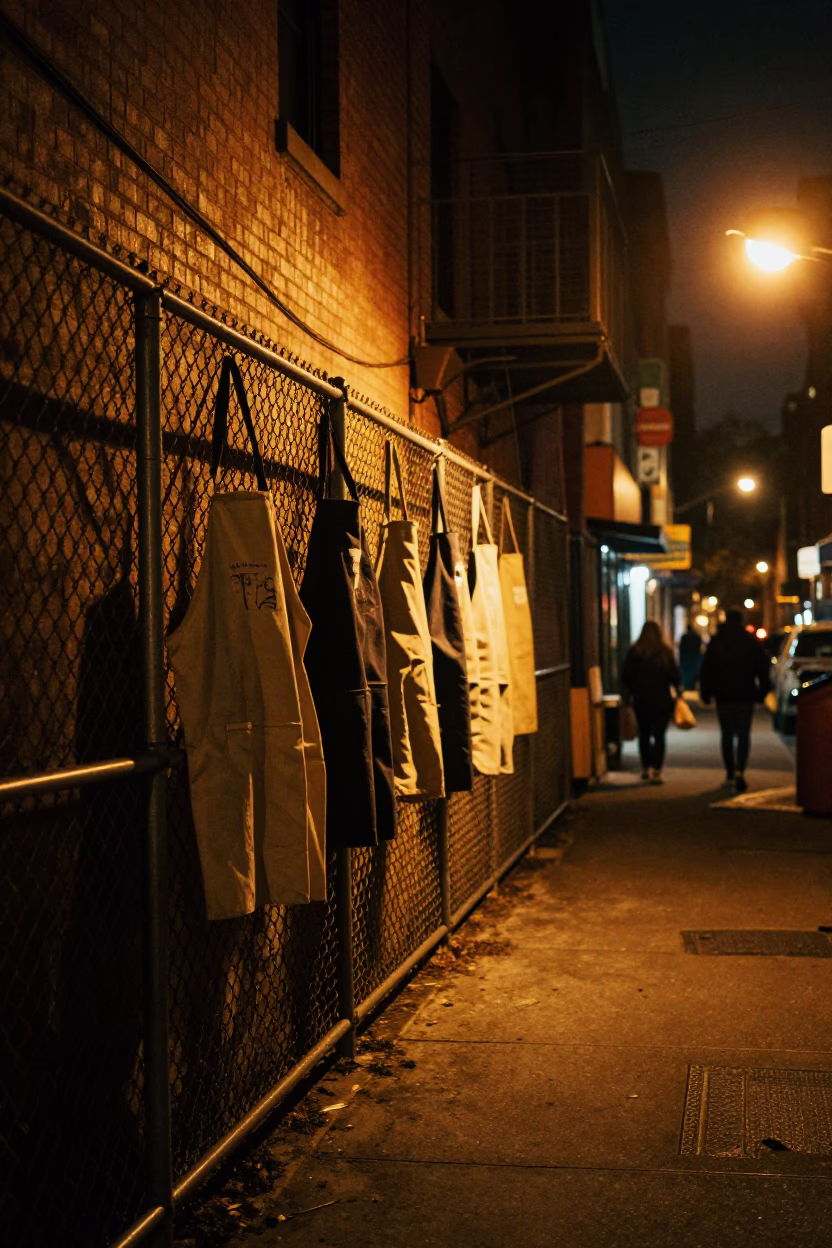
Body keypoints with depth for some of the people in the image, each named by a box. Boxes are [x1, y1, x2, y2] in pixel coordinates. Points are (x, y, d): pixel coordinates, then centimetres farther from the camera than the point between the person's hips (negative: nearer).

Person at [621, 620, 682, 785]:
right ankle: (655, 771, -11)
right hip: (662, 699, -2)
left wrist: (628, 694, 13)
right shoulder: (665, 651, -7)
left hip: (640, 699, 2)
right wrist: (677, 690, 11)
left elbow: (626, 676, 0)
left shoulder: (634, 652, -3)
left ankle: (646, 768, 25)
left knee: (644, 735, 15)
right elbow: (674, 674, -5)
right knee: (659, 735, -1)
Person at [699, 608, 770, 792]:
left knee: (727, 735, 12)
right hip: (745, 696, -1)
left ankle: (730, 774, 17)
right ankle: (739, 771, -19)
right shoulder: (752, 642, -1)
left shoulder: (715, 642, 1)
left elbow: (706, 670, 2)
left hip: (723, 696, 1)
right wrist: (762, 692, 9)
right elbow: (762, 669, 1)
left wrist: (706, 693, 8)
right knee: (743, 735, 0)